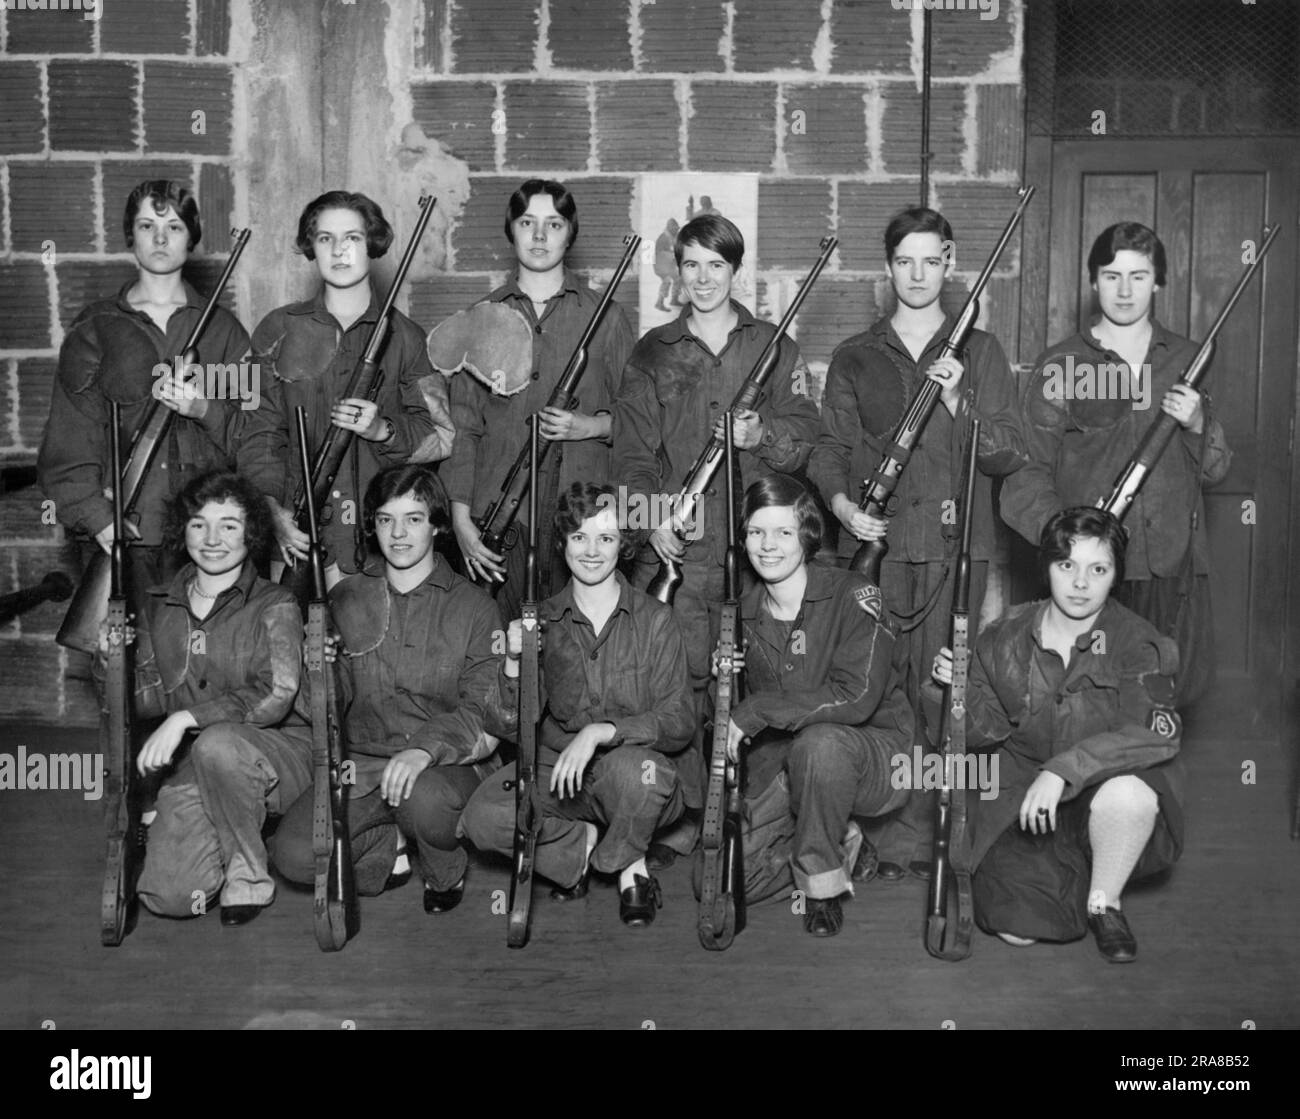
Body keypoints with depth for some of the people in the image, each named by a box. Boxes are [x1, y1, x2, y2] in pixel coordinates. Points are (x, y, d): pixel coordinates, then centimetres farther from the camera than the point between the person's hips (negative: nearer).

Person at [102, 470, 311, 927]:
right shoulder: (158, 606, 10)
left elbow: (274, 697, -19)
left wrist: (186, 717, -26)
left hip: (278, 756, -3)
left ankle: (249, 875, -15)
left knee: (218, 743, -38)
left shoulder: (275, 606, -5)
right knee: (169, 896, -17)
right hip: (192, 769, 4)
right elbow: (150, 699, 13)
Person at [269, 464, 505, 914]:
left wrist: (426, 748, -28)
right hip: (362, 764, 3)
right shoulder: (346, 599, 11)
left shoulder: (472, 606, 1)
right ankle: (387, 849, 9)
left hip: (449, 764, -2)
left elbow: (486, 716, -9)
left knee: (423, 797, -37)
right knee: (293, 855, -22)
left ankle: (446, 873, -2)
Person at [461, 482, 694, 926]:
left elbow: (679, 724, -12)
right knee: (482, 817, -24)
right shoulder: (544, 621, 5)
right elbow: (514, 722, 2)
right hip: (558, 774, 2)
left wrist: (600, 732, -26)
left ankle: (628, 867, -5)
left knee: (634, 767, -37)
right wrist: (514, 663, -17)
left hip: (635, 782, -2)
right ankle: (586, 843, 1)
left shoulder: (654, 619, -4)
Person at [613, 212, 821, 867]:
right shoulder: (653, 353, 13)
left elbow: (804, 434, 6)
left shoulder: (773, 346, 13)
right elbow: (632, 448, 7)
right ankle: (684, 813, 5)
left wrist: (763, 436, -15)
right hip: (678, 542, 0)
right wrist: (651, 515, -8)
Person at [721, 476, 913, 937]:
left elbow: (855, 697, -29)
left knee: (820, 741, -40)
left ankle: (823, 884, -15)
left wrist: (754, 711, -29)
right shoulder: (745, 611, 3)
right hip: (784, 758, 6)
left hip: (876, 752, -5)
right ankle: (836, 842, 17)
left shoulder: (853, 596, -16)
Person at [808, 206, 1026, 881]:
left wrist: (957, 401, -9)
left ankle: (913, 834, 3)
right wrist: (842, 504, -7)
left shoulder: (979, 352, 12)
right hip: (874, 544, 1)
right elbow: (829, 449, 12)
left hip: (954, 546, -1)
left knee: (938, 692, -4)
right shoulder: (854, 359, 15)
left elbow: (1008, 456, 6)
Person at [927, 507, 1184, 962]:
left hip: (1105, 785, -2)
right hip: (1019, 795, 2)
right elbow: (985, 730, 7)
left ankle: (1105, 903, -5)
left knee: (1127, 795, -38)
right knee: (1015, 929, -15)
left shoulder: (1137, 643, -10)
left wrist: (1063, 769, -35)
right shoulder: (1005, 638, -1)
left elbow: (1157, 733, -25)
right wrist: (960, 689, -16)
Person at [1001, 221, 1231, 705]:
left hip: (1173, 566, 2)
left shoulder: (1186, 361, 12)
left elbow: (1214, 471, 16)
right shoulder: (1060, 365, 3)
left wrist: (1198, 425, -5)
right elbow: (1027, 469, -1)